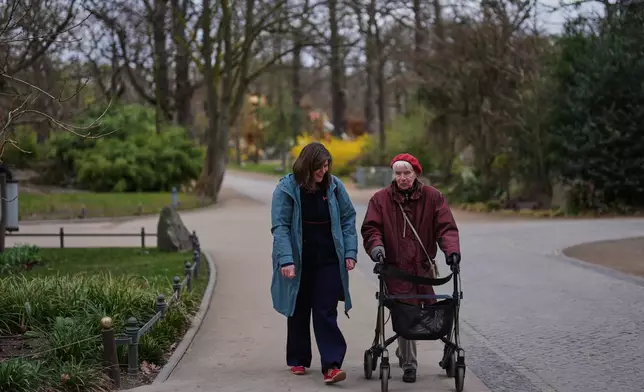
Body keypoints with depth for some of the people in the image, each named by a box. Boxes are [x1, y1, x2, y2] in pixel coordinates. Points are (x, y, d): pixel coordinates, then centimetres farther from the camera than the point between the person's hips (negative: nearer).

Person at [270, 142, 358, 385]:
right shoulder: (287, 188, -10)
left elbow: (348, 219, 6)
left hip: (328, 261, 1)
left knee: (326, 312, -4)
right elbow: (280, 226, -14)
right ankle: (298, 360, 26)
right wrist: (286, 260, -23)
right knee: (299, 311, 12)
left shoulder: (334, 186, -1)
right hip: (299, 262, -1)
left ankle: (331, 365, -9)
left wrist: (350, 252, -2)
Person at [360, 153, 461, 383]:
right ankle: (408, 364, 1)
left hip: (424, 268, 2)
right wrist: (376, 246, -24)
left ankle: (403, 353, 35)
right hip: (395, 269, -2)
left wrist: (451, 249, -21)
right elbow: (370, 228, -3)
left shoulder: (432, 197, 3)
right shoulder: (380, 199, 1)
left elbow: (446, 226, -4)